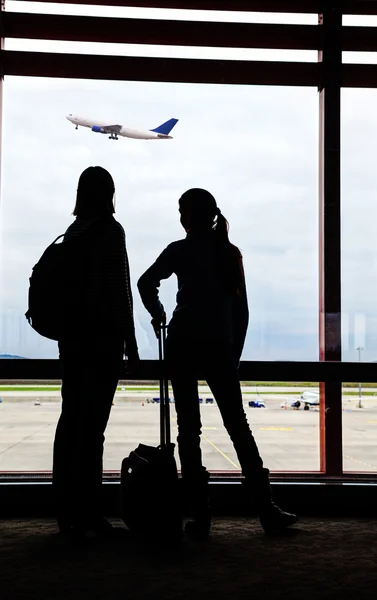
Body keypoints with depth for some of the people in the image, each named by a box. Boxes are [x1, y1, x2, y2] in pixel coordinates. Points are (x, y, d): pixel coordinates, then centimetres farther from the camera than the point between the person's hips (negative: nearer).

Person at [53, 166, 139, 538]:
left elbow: (66, 287, 12)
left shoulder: (72, 232, 10)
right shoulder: (110, 231, -8)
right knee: (92, 423, -6)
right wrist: (130, 343, -8)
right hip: (103, 336, -7)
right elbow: (120, 291, -12)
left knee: (71, 418, 10)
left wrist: (69, 332, 18)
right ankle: (87, 516, -3)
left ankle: (66, 511, 17)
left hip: (72, 336, 7)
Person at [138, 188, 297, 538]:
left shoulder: (181, 250, 0)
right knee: (238, 426, 9)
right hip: (220, 346, 3)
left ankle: (200, 515, 1)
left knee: (189, 427, 2)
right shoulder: (230, 253, 10)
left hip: (183, 343, -3)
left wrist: (157, 313, 10)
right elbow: (241, 309, 10)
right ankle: (268, 511, 9)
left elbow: (146, 282, -9)